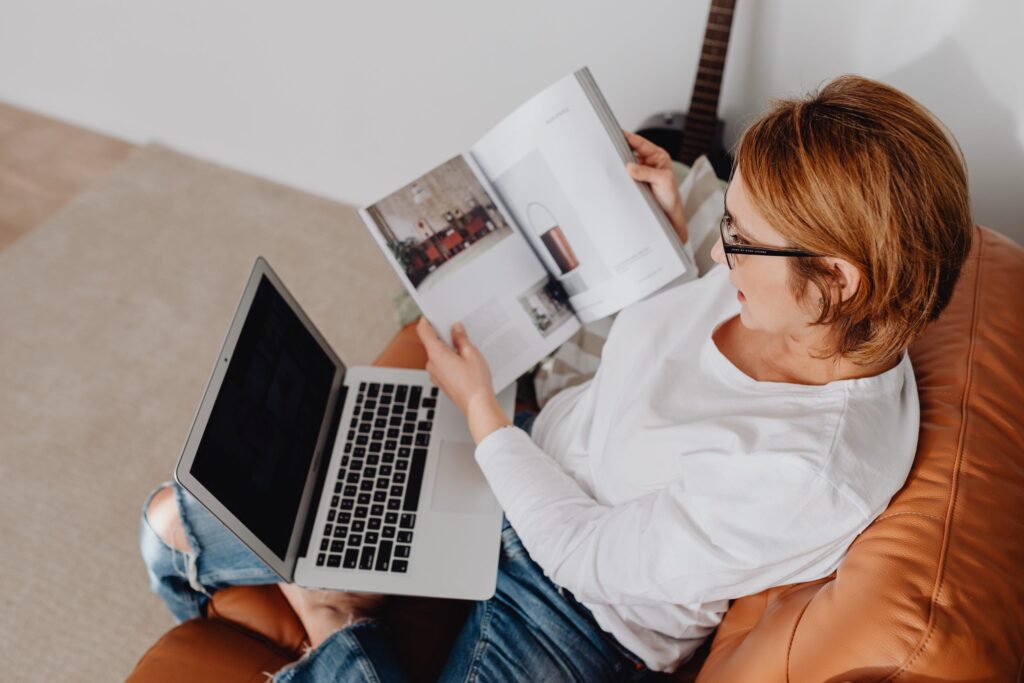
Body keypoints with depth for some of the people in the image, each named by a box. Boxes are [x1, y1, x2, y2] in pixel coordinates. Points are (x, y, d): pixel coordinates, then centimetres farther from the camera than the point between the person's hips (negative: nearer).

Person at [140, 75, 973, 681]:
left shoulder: (807, 475, -34)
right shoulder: (771, 278, -12)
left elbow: (593, 558, -23)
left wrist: (479, 405, -14)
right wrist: (671, 222, 3)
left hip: (582, 615, -6)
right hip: (534, 470, 6)